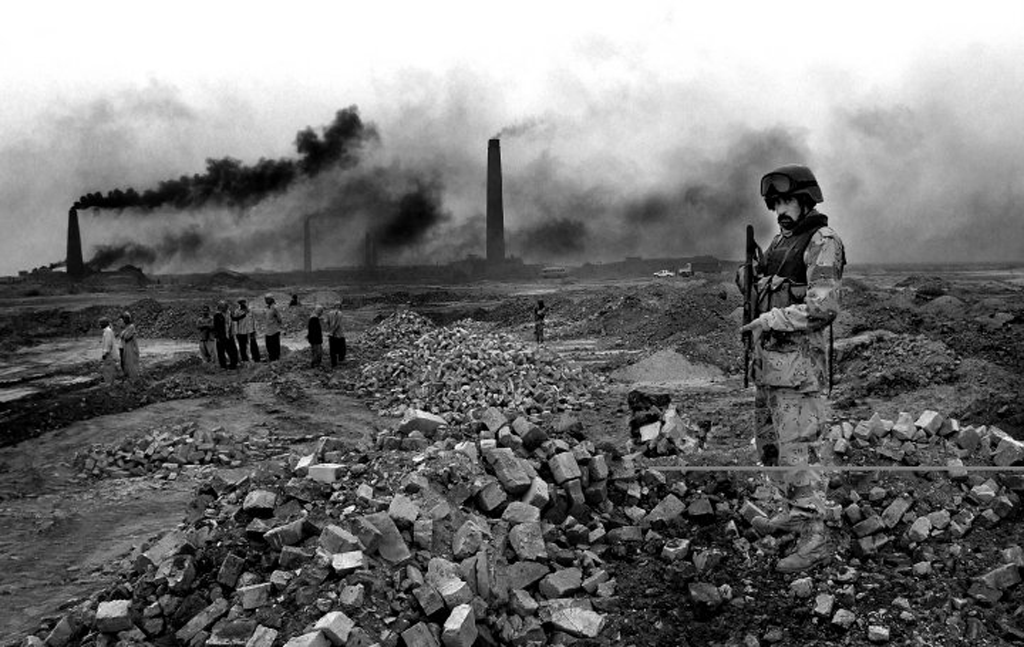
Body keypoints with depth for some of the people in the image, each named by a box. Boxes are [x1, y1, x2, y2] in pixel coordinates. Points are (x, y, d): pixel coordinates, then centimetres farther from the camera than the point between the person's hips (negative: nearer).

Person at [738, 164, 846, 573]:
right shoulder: (781, 241, 15)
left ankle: (815, 539, -4)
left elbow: (823, 308, -22)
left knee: (798, 448, -9)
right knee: (770, 442, 18)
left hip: (799, 363, -10)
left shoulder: (823, 243, -13)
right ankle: (794, 513, 34)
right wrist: (751, 282, 5)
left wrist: (769, 320, -17)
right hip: (769, 360, 10)